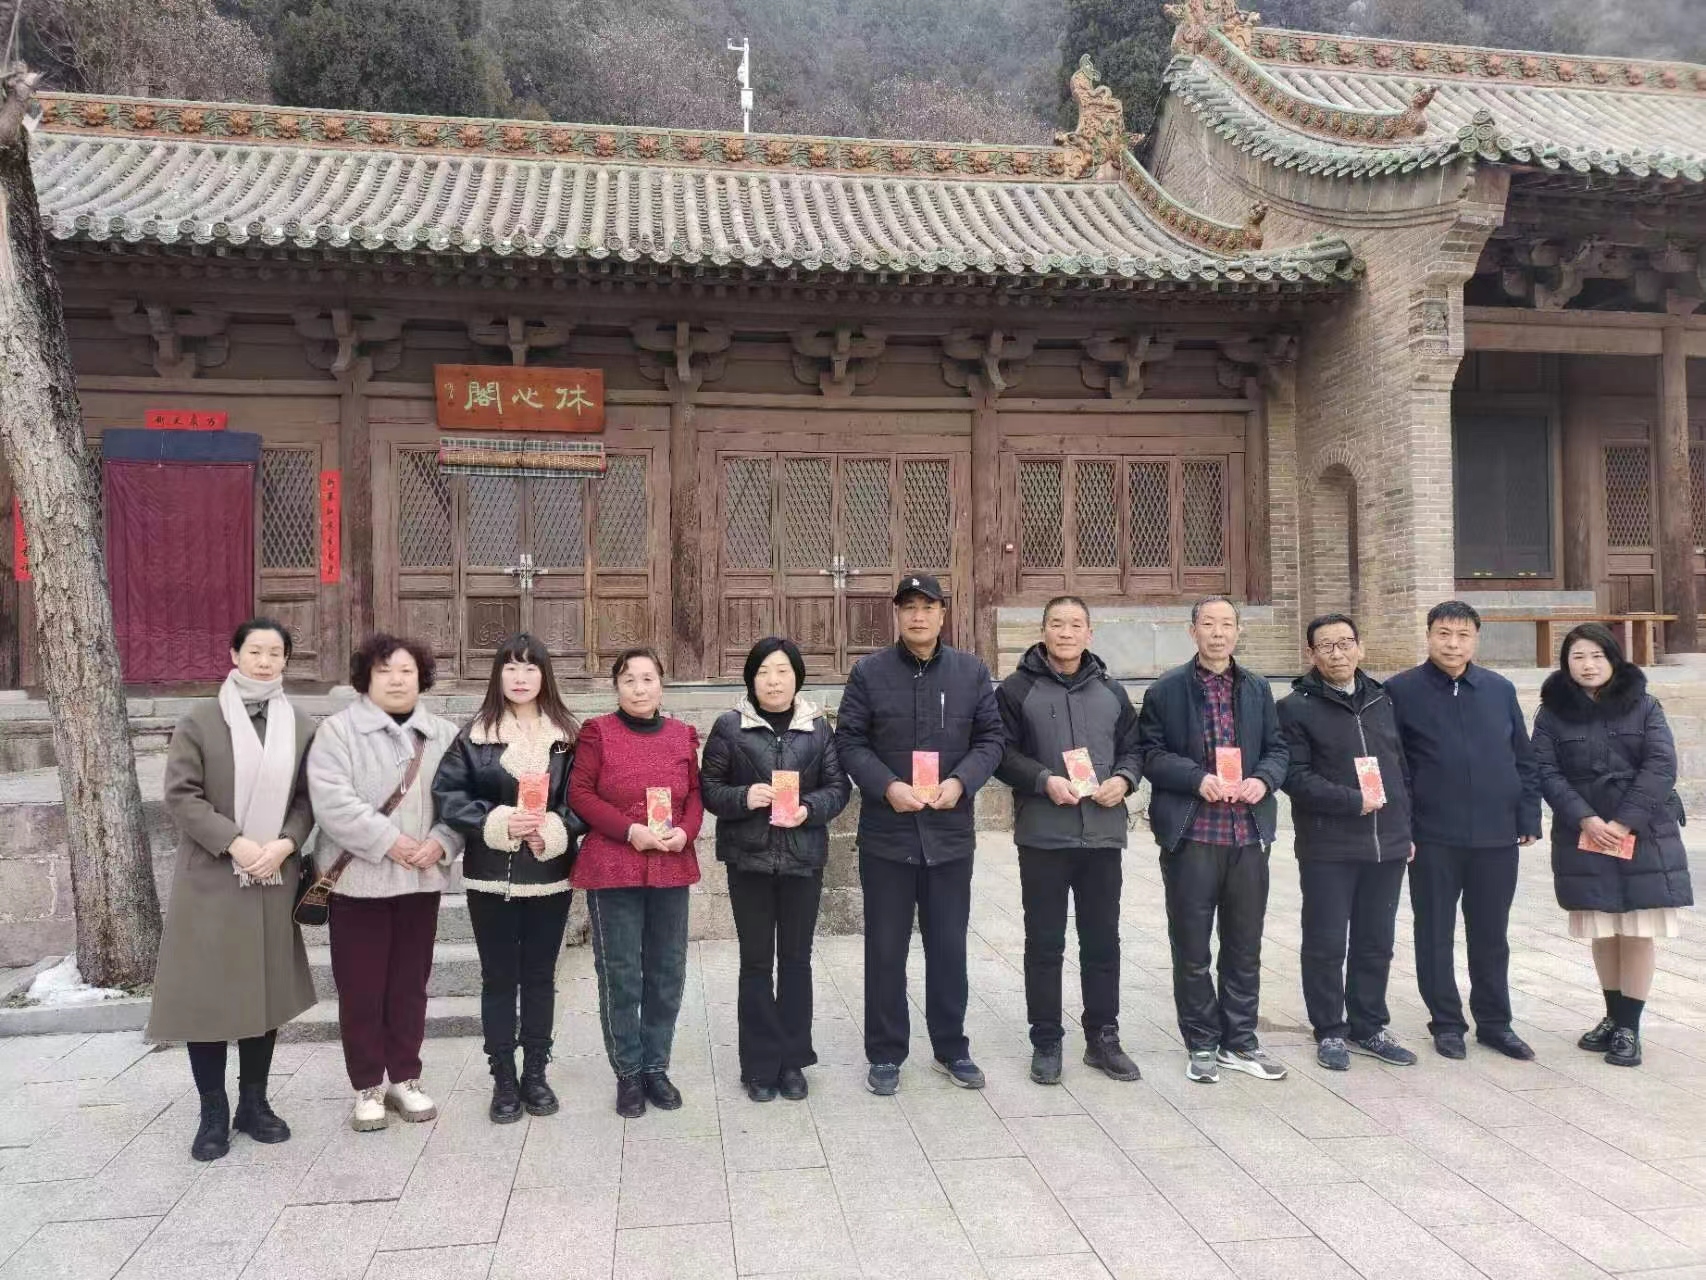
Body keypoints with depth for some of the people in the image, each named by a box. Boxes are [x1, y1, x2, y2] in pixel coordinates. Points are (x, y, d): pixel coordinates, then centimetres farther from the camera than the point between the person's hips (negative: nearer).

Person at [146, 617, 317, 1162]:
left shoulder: (302, 728, 5)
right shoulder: (199, 722, -1)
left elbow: (310, 800, 4)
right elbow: (180, 795, -7)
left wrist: (283, 845, -13)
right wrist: (234, 842, -17)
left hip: (275, 879, 2)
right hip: (209, 879, -2)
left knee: (267, 990, 9)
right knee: (207, 993, 1)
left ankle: (254, 1102, 22)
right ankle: (213, 1112, 14)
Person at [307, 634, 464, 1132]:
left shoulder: (444, 735, 8)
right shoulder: (339, 730, -4)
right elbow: (332, 801, -16)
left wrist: (440, 842, -14)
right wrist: (390, 841, -20)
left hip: (421, 879, 3)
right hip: (359, 879, -3)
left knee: (410, 984, 12)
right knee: (361, 988, 4)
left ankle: (405, 1080, 24)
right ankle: (367, 1088, 17)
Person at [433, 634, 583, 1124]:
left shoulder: (567, 736, 2)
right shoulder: (476, 735, -1)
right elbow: (447, 794, -6)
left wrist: (555, 827, -18)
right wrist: (496, 822, -19)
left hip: (549, 876, 1)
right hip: (491, 876, -1)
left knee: (540, 976, 12)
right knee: (499, 977, 8)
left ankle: (535, 1072, 25)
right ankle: (503, 1077, 20)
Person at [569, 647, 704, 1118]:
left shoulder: (682, 735, 9)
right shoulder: (598, 732, -2)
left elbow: (696, 793, 11)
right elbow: (579, 793, -6)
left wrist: (686, 831, -9)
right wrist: (629, 830, -16)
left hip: (671, 869, 4)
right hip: (612, 868, -3)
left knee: (666, 973, 10)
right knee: (620, 976, 3)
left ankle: (656, 1067, 24)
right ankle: (628, 1073, 17)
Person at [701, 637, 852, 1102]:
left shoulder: (817, 727, 4)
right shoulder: (729, 727, 0)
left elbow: (838, 786, 4)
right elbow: (709, 788, 0)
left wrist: (809, 809, -15)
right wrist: (743, 798, -19)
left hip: (803, 857, 2)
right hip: (748, 858, -1)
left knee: (796, 959, 10)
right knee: (756, 961, 6)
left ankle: (792, 1060, 23)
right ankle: (760, 1064, 16)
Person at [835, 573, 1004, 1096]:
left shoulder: (972, 671, 4)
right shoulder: (869, 672, -1)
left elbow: (991, 738, 4)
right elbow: (849, 742, -3)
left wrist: (961, 781, -13)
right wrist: (887, 786, -17)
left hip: (950, 832, 2)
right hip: (886, 833, -1)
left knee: (949, 946, 12)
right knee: (885, 949, 8)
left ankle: (951, 1048, 28)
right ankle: (885, 1054, 21)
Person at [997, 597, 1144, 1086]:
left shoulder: (1111, 691, 11)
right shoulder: (1017, 689, -1)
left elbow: (1134, 748, 14)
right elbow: (1003, 753, -5)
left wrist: (1124, 779, -7)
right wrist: (1044, 780, -19)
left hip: (1103, 834, 3)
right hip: (1043, 836, -3)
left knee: (1102, 941, 11)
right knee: (1045, 944, 5)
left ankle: (1103, 1038, 23)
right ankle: (1046, 1042, 16)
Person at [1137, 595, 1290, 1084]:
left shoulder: (1258, 689, 12)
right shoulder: (1165, 691, 0)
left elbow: (1276, 749, 12)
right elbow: (1151, 753, -4)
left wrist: (1263, 779, -9)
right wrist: (1198, 778, -18)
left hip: (1248, 833, 4)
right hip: (1190, 835, -3)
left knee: (1244, 946, 12)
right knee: (1191, 948, 5)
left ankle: (1239, 1042, 25)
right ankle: (1201, 1045, 18)